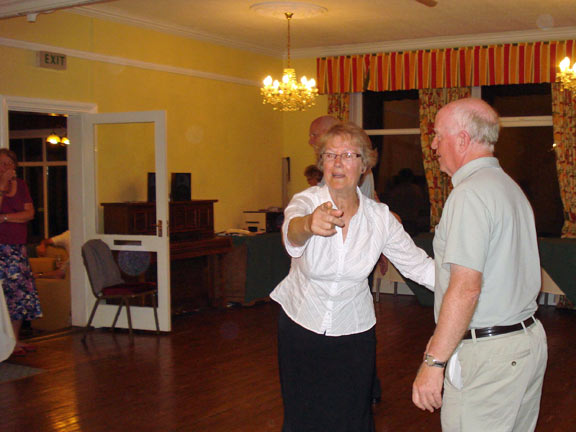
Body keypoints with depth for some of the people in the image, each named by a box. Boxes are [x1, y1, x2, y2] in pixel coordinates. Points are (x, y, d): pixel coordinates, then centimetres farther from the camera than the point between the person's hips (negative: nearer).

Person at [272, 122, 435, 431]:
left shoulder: (379, 217, -9)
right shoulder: (306, 201, -16)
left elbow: (420, 266, -5)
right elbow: (292, 233, -40)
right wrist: (309, 224, -63)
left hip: (354, 332, 1)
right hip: (300, 326, -1)